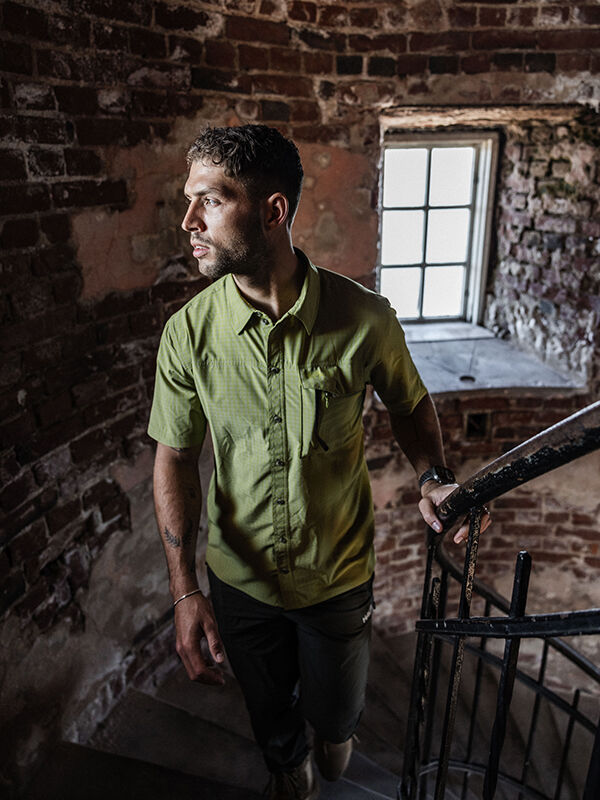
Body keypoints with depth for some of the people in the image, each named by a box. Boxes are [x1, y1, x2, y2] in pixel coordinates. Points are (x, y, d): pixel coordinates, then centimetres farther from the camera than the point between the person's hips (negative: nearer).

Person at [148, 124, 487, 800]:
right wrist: (185, 591, -17)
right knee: (268, 708, 27)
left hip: (339, 574, 0)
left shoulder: (363, 318, -20)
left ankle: (333, 733, 66)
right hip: (239, 579, 1)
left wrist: (432, 477, -20)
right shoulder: (188, 332, -17)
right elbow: (174, 457, -10)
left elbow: (409, 404, -1)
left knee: (334, 713, 26)